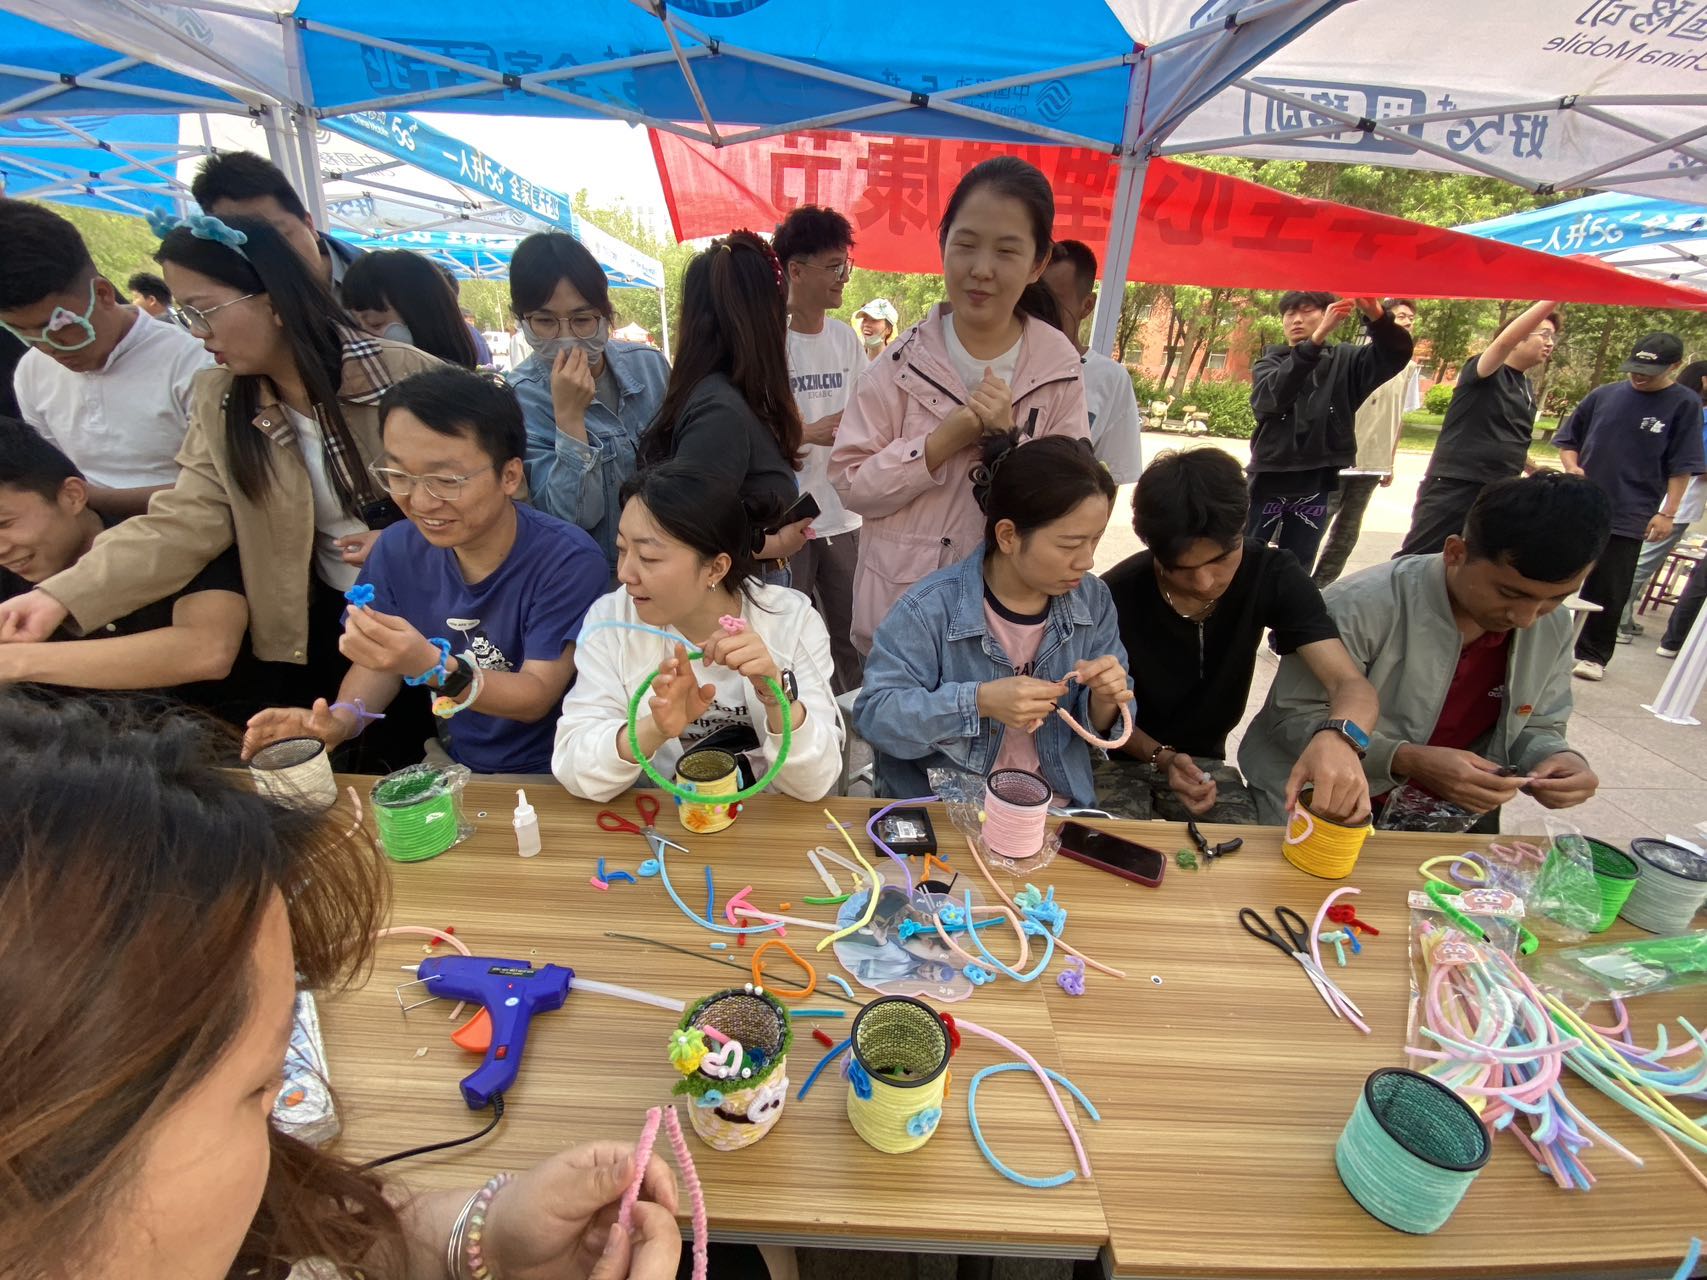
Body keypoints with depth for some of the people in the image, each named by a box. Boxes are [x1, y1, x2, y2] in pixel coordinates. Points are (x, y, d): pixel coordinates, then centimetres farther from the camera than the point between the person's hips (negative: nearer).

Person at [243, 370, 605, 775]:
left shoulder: (569, 561, -21)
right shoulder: (397, 549, -4)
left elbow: (537, 698, -20)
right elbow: (379, 660, 7)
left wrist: (432, 666, -35)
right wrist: (344, 717, -14)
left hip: (549, 780, -4)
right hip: (453, 767, 5)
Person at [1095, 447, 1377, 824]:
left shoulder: (1273, 577, -14)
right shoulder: (1117, 596, -23)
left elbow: (1352, 685, -23)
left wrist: (1338, 734, -47)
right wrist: (1162, 757, -25)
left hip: (1205, 761, 3)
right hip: (1119, 759, -3)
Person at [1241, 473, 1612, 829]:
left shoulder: (1553, 627, -2)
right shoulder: (1362, 606, -24)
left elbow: (1534, 726, 11)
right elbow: (1295, 716, -19)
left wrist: (1556, 757, -12)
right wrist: (1407, 760, -29)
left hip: (1451, 818, 5)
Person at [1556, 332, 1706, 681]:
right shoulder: (1603, 395, 4)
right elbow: (1567, 439, 14)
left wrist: (1668, 512, -7)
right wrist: (1572, 467, -4)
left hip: (1629, 517, -2)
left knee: (1609, 592, 2)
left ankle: (1593, 655, 13)